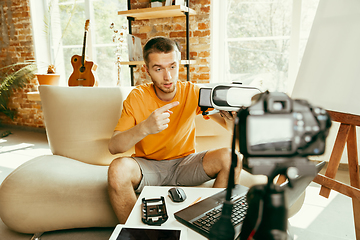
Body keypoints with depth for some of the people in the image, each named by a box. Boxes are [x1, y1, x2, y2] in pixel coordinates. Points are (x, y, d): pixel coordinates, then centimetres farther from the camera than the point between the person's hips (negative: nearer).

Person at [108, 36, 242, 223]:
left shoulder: (192, 92, -7)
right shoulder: (137, 97, -11)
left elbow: (231, 126, -9)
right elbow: (113, 147, -19)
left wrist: (229, 116, -34)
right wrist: (144, 128, -39)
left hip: (185, 162, 2)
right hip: (147, 164, -1)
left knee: (231, 158, -21)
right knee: (117, 169, -31)